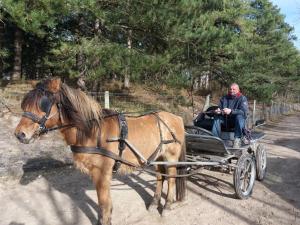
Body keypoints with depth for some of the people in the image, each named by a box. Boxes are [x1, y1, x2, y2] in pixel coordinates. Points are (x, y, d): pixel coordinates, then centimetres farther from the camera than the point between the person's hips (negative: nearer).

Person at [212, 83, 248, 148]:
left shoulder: (242, 98, -4)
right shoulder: (224, 98, 9)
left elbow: (244, 112, -19)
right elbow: (219, 107, 9)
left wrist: (231, 111, -34)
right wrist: (218, 111, -18)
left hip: (238, 121, -4)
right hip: (226, 119, 4)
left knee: (239, 116, -35)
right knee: (216, 117, -20)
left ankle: (237, 139, -36)